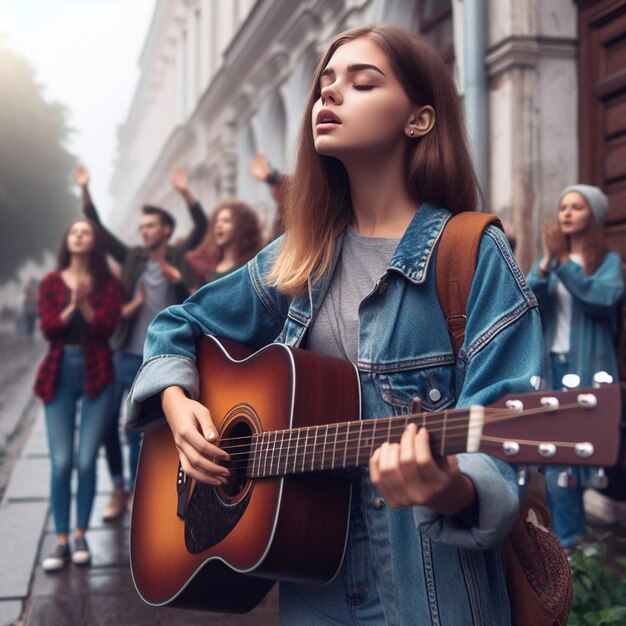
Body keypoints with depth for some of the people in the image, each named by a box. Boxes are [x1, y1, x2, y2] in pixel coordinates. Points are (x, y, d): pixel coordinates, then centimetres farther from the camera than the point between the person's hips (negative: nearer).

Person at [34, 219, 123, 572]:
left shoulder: (108, 283, 6)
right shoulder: (51, 282, 9)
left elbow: (107, 328, -6)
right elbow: (48, 329, -3)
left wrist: (85, 304, -19)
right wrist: (70, 307, -17)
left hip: (96, 374, -1)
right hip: (59, 374, 1)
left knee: (86, 461, -3)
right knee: (61, 462, -4)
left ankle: (81, 537, 11)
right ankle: (62, 541, 4)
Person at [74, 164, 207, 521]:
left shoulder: (177, 258, 2)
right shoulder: (133, 258, 6)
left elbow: (202, 228, -9)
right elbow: (99, 231, 4)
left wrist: (185, 193, -20)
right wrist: (85, 191, -5)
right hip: (122, 355, 2)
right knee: (107, 423, 3)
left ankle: (134, 491, 21)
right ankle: (119, 488, 20)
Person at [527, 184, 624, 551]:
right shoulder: (550, 260, 12)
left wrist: (563, 262, -21)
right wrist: (547, 260, -18)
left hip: (588, 367, -3)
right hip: (552, 365, 3)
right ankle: (567, 537, 10)